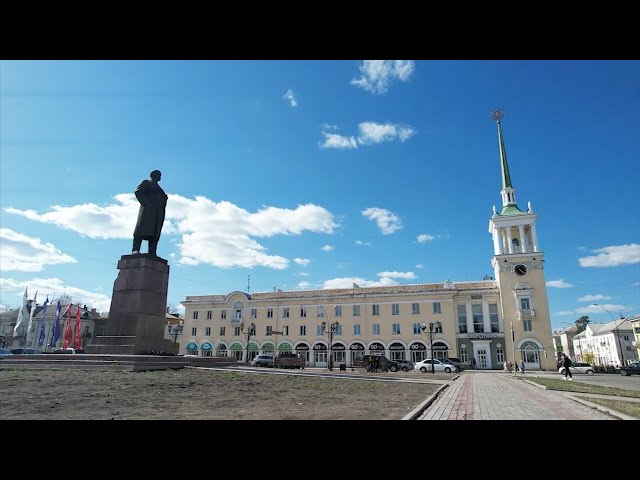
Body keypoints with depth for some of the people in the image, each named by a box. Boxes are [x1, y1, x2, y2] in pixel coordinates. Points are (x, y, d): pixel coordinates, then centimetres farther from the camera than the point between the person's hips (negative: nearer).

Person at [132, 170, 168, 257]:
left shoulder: (159, 188, 34)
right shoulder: (146, 183, 13)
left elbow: (163, 199, 31)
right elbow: (138, 192, -2)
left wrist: (165, 197, 8)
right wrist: (145, 203, -14)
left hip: (158, 212, 7)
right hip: (148, 208, -6)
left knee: (155, 232, -7)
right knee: (142, 228, -19)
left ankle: (152, 254, -15)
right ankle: (135, 250, -27)